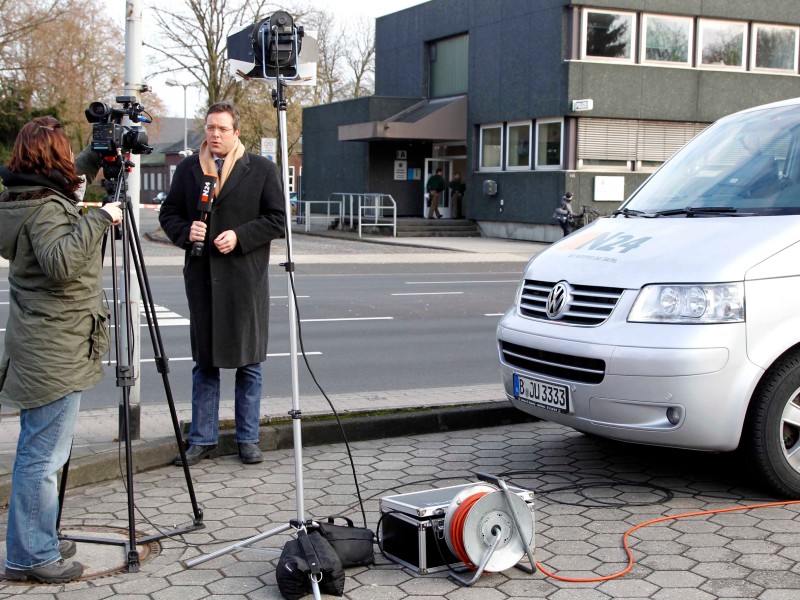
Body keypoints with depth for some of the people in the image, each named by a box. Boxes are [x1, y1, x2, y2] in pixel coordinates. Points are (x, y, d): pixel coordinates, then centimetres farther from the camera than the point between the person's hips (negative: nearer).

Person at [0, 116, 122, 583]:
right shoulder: (46, 207, -17)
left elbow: (69, 178, 34)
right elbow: (59, 263, -32)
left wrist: (96, 158, 25)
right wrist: (98, 220, -27)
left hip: (41, 350, 10)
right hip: (55, 355, -10)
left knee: (40, 453, 18)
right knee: (43, 456, -3)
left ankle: (38, 543, 28)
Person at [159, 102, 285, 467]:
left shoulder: (262, 170, 2)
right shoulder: (187, 168, 11)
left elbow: (276, 220, -1)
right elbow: (168, 214, 14)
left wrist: (239, 237, -13)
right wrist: (185, 232, -7)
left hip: (246, 278, -2)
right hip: (201, 276, 3)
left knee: (248, 362, 4)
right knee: (204, 362, 8)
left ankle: (248, 438, 16)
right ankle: (202, 439, 17)